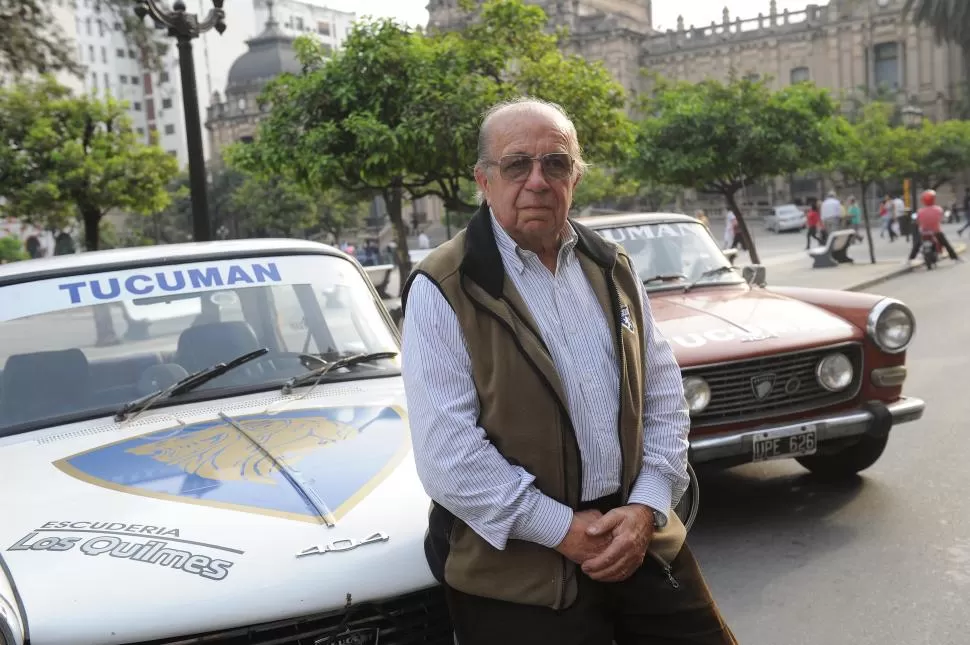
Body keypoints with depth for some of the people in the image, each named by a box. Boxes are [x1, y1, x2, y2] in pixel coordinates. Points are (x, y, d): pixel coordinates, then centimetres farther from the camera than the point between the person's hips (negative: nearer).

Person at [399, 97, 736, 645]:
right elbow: (446, 453, -17)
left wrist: (647, 506, -5)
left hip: (642, 540, 5)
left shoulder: (613, 268, 7)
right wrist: (563, 530, -16)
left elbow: (664, 394, 8)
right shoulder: (443, 290, -11)